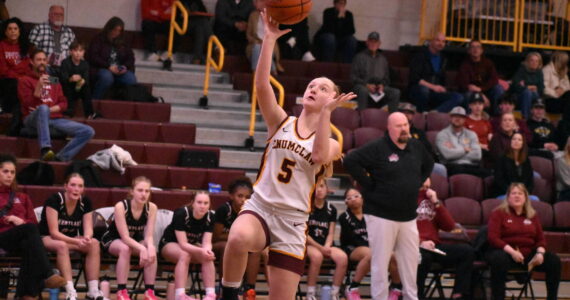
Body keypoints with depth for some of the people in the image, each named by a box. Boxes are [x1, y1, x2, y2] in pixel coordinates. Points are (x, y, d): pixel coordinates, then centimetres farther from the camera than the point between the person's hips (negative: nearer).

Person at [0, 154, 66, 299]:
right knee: (29, 229, -37)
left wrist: (21, 221, -3)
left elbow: (33, 222, 20)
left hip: (22, 240, 4)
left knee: (28, 244, -38)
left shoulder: (22, 197, 30)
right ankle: (47, 275, -49)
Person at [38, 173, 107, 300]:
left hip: (72, 239, 5)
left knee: (94, 243, -23)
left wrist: (86, 238, -33)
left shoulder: (85, 202, -5)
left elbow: (88, 229, -8)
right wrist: (77, 241, -37)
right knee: (62, 245, -38)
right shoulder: (54, 200, -21)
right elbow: (54, 232, -24)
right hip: (47, 239, -5)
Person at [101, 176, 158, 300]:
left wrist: (150, 247, -42)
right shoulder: (121, 206, -28)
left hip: (135, 241, 4)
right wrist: (142, 248, -47)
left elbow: (149, 235, -18)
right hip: (112, 240, -4)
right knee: (125, 249, -37)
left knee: (152, 251, -27)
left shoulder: (151, 208, -17)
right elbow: (125, 237, -31)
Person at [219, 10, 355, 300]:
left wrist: (326, 112, -18)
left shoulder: (330, 143, 7)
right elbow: (261, 84, -7)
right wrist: (270, 39, -15)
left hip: (292, 221, 1)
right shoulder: (281, 122, 9)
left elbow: (320, 156, -19)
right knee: (239, 238, -38)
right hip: (259, 207, -1)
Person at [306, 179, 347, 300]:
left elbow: (331, 233, 9)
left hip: (325, 246, 4)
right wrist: (320, 248, -15)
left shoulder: (331, 209, 11)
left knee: (343, 257, -27)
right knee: (317, 256, -39)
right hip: (308, 244, -4)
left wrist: (326, 247, -12)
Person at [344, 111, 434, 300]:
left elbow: (429, 164, 29)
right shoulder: (377, 148, -11)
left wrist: (418, 183, 14)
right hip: (381, 215, -6)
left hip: (408, 216, 6)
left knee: (411, 260, 11)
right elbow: (350, 161, -18)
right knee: (380, 261, -2)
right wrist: (369, 184, -15)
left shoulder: (416, 147, 9)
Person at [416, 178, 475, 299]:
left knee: (467, 251, -12)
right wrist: (420, 242, -21)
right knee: (424, 256, -39)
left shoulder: (430, 197, 21)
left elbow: (449, 226, 14)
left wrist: (436, 203, 3)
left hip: (433, 246, 6)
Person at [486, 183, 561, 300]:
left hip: (528, 255, 5)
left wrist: (540, 253, -9)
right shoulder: (499, 214, 4)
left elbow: (540, 239, 15)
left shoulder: (532, 216, 17)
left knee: (554, 260, -17)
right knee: (499, 260, -41)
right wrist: (511, 251, -21)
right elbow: (493, 238, -7)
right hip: (505, 253, -4)